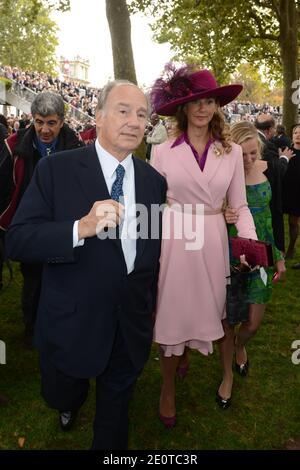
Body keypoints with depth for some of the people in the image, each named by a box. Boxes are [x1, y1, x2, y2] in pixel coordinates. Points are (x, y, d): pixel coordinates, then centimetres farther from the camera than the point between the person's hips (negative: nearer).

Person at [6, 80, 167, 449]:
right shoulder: (56, 170, -12)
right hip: (72, 322, -2)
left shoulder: (154, 180, 0)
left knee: (115, 411, 21)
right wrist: (80, 228, -32)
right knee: (59, 395, 22)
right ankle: (71, 403, 58)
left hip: (132, 325, 3)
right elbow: (17, 241, -17)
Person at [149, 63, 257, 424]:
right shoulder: (162, 151, -3)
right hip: (172, 241, -1)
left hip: (212, 242, 2)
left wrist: (250, 239, -12)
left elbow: (239, 206, 3)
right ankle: (168, 387, 33)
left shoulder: (232, 152, 2)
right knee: (170, 311, 9)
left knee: (212, 309, 15)